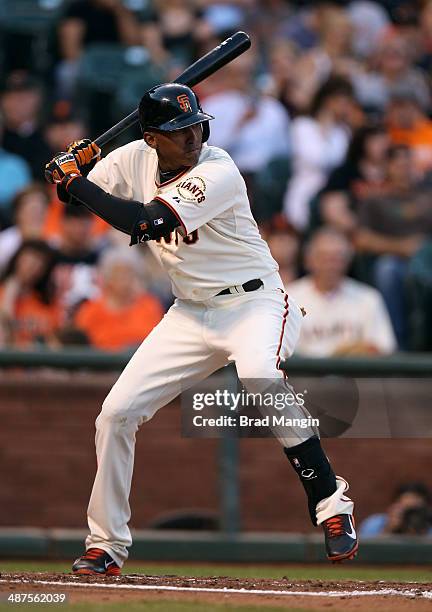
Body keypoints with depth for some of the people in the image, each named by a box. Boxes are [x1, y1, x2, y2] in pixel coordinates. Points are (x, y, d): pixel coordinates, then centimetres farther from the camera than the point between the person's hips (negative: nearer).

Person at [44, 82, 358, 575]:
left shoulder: (218, 173, -22)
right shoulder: (136, 159, -1)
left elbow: (145, 223, -30)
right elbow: (79, 200, 11)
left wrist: (74, 182, -23)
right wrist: (72, 168, -12)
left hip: (254, 301, -7)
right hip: (190, 313, 7)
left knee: (260, 375, -38)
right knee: (116, 413, -2)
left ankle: (331, 505, -28)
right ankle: (106, 545, 13)